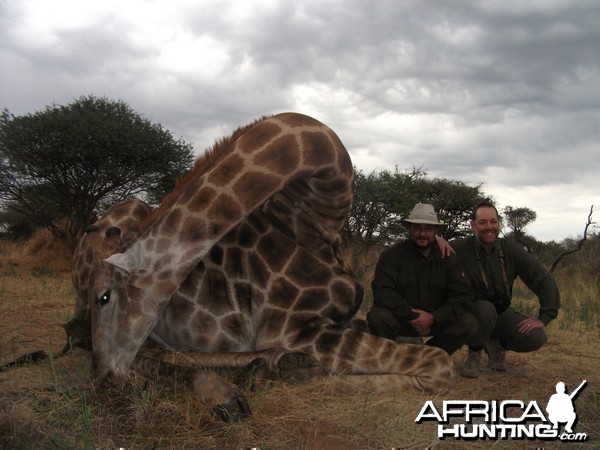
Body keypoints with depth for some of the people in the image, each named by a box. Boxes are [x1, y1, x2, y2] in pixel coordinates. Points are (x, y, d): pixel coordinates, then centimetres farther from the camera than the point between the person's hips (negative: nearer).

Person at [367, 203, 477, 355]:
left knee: (468, 322, -21)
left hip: (436, 318, 3)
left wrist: (433, 317, -21)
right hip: (400, 318, -3)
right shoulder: (391, 255, -9)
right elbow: (383, 293, -20)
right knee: (378, 316, -34)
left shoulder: (447, 257, -1)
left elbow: (463, 295, -7)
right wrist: (412, 317, -25)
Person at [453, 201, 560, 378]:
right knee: (486, 308, -37)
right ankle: (474, 353, -6)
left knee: (536, 337, -20)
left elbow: (544, 280, -4)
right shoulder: (459, 249, -18)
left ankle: (496, 344, 13)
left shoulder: (511, 250, -7)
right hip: (472, 314, -3)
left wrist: (543, 317, -10)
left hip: (501, 314, 4)